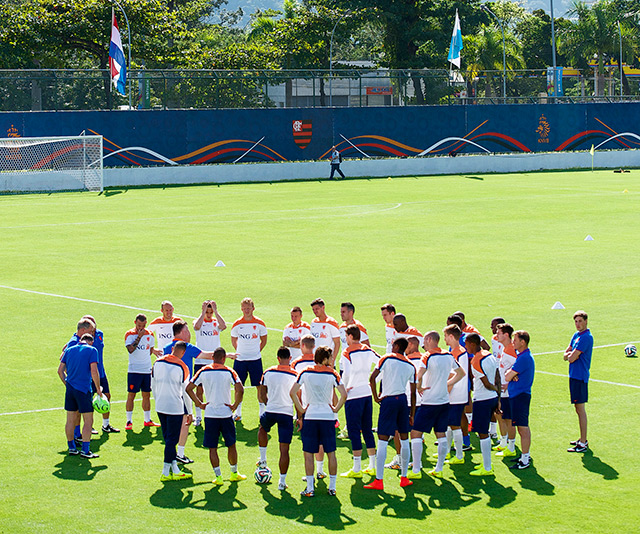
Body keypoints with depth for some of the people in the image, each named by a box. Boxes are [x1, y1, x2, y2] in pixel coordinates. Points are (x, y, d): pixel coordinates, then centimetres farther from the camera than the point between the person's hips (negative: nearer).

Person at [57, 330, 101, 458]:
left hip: (70, 389, 6)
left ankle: (72, 448, 21)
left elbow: (60, 370, 12)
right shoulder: (91, 350, -4)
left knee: (70, 420, 13)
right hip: (84, 390, -6)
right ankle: (85, 450, -5)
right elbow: (94, 371, -12)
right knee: (88, 421, 0)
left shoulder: (69, 350, 12)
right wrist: (98, 389, -3)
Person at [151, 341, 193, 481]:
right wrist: (189, 413, 2)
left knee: (168, 439, 14)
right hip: (175, 407, -5)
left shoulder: (157, 363, 2)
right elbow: (186, 391, -7)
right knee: (172, 439, 1)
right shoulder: (182, 367, -12)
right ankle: (166, 472, 3)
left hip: (160, 406, 5)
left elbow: (153, 386, 11)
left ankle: (175, 470, 19)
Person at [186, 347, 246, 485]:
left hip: (209, 414, 1)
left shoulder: (203, 371, 1)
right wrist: (235, 405, -4)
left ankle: (218, 476, 5)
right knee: (231, 445, 15)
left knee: (212, 448, 7)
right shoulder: (228, 372, -5)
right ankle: (234, 474, 25)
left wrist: (199, 404, 6)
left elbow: (189, 388, -1)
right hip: (226, 414, -1)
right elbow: (240, 390, -17)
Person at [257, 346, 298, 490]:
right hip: (287, 414, -2)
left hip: (270, 411, 2)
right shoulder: (295, 375, -7)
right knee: (284, 450, 3)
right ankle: (282, 481, 4)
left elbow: (262, 395, 8)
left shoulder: (268, 373, 0)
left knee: (263, 429, 37)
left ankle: (263, 459, 36)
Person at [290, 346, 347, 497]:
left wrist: (301, 410, 2)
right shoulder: (332, 374, -3)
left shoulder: (305, 372, 1)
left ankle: (310, 488, 1)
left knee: (308, 453, 5)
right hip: (328, 417, 0)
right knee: (331, 453, 9)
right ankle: (332, 487, 10)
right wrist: (336, 409, 2)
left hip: (310, 416, 0)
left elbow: (292, 392, -5)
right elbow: (343, 395, -12)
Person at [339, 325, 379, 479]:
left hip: (353, 395, -6)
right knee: (367, 430, 14)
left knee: (354, 432, -3)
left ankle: (356, 469, -3)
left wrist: (344, 388, -6)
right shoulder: (368, 351, 8)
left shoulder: (348, 352, -10)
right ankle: (373, 466, 17)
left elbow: (346, 373, -21)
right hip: (368, 393, 6)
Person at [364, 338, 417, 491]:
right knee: (404, 439, 15)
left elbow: (372, 378, -11)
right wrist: (412, 414, 16)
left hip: (388, 400, -4)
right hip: (403, 400, 4)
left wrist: (376, 397, -1)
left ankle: (379, 481, -6)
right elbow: (413, 393, 11)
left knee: (382, 441, -4)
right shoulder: (410, 366, 10)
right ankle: (404, 478, 20)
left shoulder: (387, 359, -2)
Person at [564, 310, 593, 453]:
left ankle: (583, 444, -5)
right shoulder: (576, 335, 13)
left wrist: (570, 355, 2)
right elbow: (566, 354, 13)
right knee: (579, 408, 16)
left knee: (580, 409, -7)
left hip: (580, 377, -10)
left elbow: (572, 358, -20)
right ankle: (583, 439, 26)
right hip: (574, 375, 10)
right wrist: (571, 355, -8)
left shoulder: (586, 337, -17)